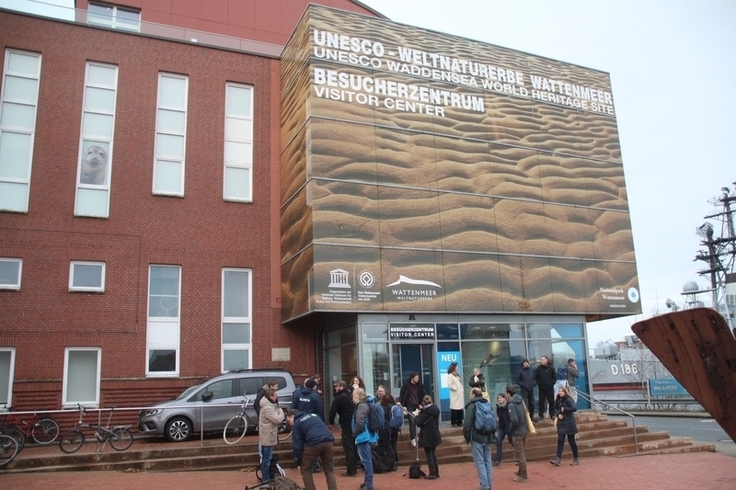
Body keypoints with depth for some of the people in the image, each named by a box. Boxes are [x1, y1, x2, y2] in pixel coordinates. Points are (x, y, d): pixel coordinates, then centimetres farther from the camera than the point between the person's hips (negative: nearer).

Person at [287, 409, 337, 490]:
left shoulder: (296, 424, 16)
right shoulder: (314, 415, 31)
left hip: (314, 443, -5)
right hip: (328, 441, 5)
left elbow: (297, 445, 12)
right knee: (329, 470, 19)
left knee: (305, 469, 18)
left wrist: (299, 462, 22)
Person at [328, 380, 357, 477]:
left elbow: (332, 412, -8)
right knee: (353, 446, 15)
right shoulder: (351, 396, 14)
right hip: (354, 424, 7)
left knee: (348, 447, -4)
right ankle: (354, 468, 22)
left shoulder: (338, 398, -8)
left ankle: (350, 470, -5)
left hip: (346, 424, -7)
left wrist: (331, 422, 9)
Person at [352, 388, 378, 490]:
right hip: (366, 435, 11)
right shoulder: (364, 404, 15)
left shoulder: (362, 406, -15)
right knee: (367, 460, 16)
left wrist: (354, 433, -10)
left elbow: (359, 422, -24)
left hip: (363, 436, -11)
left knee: (366, 460, -7)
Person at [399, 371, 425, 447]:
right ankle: (413, 438, 1)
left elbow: (423, 396, 3)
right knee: (412, 421, -5)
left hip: (418, 405, 2)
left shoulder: (420, 385, -1)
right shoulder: (406, 385, -8)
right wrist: (403, 405, -14)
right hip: (410, 405, -2)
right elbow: (401, 395, -6)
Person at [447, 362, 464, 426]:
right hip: (455, 394, -8)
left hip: (460, 394, 8)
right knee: (454, 408, -6)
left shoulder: (457, 375, 20)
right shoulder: (450, 375, -7)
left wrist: (462, 389, 8)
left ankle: (459, 422, 13)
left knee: (460, 408, 7)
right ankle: (453, 423, 0)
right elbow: (449, 385, -15)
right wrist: (456, 388, -11)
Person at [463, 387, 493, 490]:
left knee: (479, 462, -3)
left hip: (476, 437, -7)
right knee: (487, 461, 12)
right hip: (487, 437, 7)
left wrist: (467, 436, -3)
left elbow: (467, 424, -15)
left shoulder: (472, 405, -9)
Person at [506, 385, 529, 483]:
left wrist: (511, 428, -9)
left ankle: (523, 476, 10)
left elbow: (514, 420, -27)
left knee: (520, 454, 2)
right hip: (524, 429, 9)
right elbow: (526, 415, 14)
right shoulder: (520, 401, 6)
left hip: (518, 431, -9)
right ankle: (521, 472, 34)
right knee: (522, 453, 21)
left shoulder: (511, 405, -20)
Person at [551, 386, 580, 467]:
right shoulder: (558, 400, 4)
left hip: (569, 423, -5)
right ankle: (558, 459, -4)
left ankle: (576, 459, 20)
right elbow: (555, 408, 14)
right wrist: (558, 414, -5)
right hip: (561, 423, 5)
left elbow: (574, 408, -28)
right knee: (560, 441, -1)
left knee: (571, 441, 5)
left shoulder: (569, 400, -16)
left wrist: (564, 409, -21)